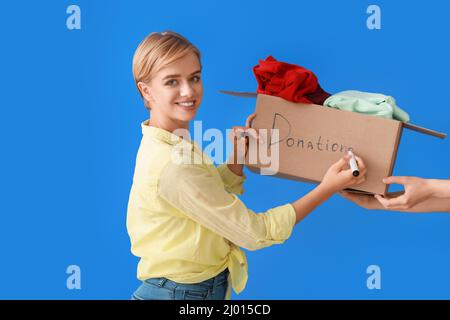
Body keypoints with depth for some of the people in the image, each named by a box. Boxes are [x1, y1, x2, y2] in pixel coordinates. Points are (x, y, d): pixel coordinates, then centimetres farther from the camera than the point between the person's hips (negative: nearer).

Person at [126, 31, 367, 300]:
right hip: (183, 292, -8)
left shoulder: (169, 144, -1)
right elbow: (255, 232, -22)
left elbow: (216, 194, 10)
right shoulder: (175, 165, -28)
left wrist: (237, 152, -6)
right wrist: (328, 187, -19)